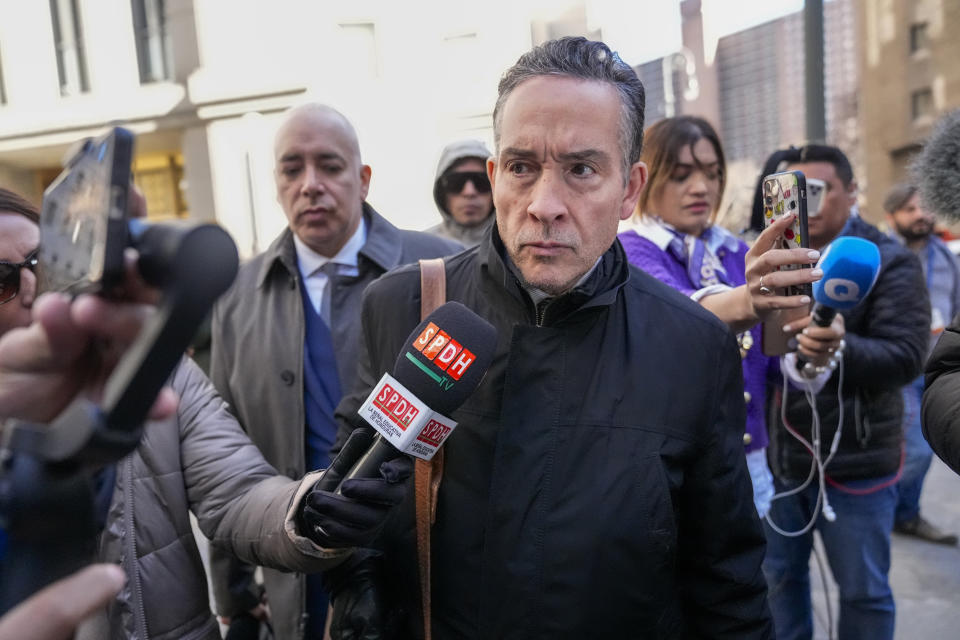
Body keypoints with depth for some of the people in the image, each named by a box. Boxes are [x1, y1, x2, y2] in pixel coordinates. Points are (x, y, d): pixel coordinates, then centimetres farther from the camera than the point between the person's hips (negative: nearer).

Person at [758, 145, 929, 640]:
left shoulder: (889, 264, -5)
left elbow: (905, 357, -15)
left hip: (853, 461, -3)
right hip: (776, 455, 4)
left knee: (862, 590, 12)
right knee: (779, 577, 17)